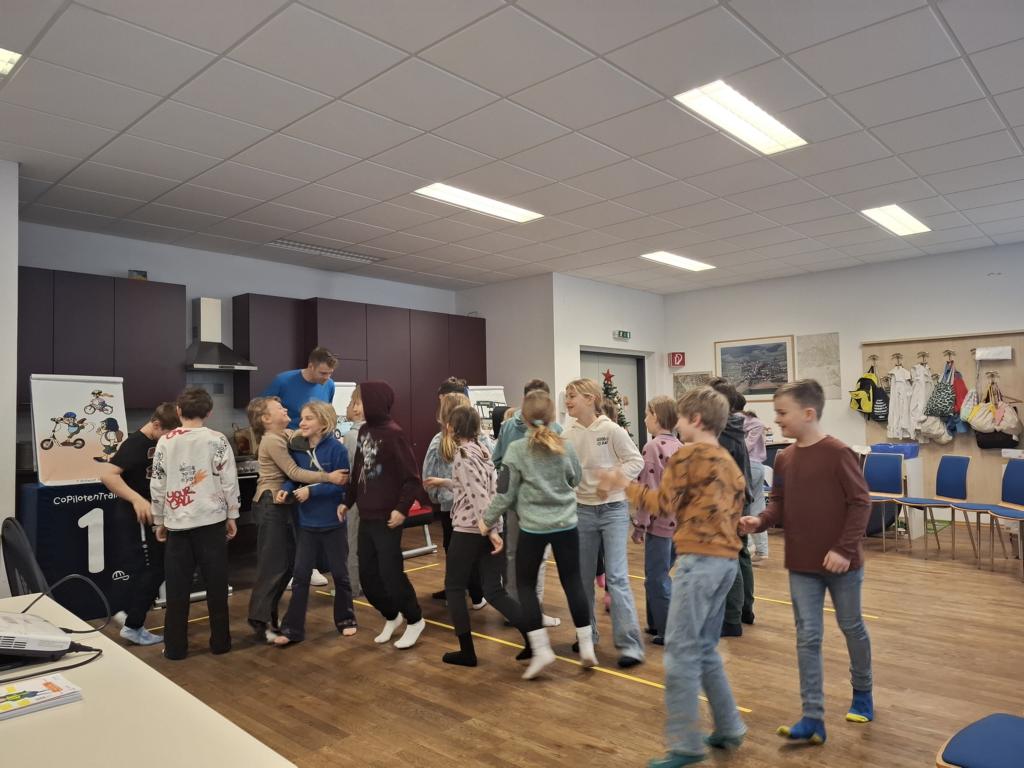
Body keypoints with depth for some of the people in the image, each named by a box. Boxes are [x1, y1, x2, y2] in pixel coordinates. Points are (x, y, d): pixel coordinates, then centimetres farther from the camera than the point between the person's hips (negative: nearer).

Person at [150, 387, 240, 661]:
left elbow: (157, 485, 4)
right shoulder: (217, 440, -5)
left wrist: (159, 521, 15)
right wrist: (232, 516, 5)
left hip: (177, 523, 2)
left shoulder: (165, 441, 1)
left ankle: (175, 647, 15)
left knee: (177, 588, 9)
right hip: (211, 521, -1)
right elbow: (229, 481, -5)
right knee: (216, 584, 8)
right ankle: (220, 642, 15)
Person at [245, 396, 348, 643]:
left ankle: (269, 615, 23)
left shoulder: (288, 435, 12)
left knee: (288, 564, 12)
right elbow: (295, 473, -20)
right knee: (272, 565, -3)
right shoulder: (271, 440, -15)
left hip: (283, 505, 9)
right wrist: (329, 477, -25)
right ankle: (260, 622, 6)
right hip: (270, 505, -9)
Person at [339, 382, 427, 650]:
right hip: (366, 516, 7)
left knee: (390, 573, 0)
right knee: (367, 574, 12)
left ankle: (414, 620, 21)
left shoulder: (393, 433, -16)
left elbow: (411, 477, -16)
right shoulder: (364, 431, 7)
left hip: (387, 518, -7)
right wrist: (348, 501, 16)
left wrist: (402, 508, -21)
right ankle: (391, 616, 33)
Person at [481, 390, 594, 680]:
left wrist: (488, 520, 4)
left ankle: (541, 649, 5)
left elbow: (505, 493, -9)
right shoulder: (565, 446, -1)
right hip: (566, 524, 3)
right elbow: (576, 479, 15)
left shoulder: (516, 450, -11)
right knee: (573, 582, 12)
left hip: (533, 527, -3)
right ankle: (586, 646, 18)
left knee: (526, 584, 11)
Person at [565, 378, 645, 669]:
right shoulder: (569, 435, 0)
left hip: (613, 510, -5)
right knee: (583, 576, 13)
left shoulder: (611, 430, -13)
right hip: (583, 511, 5)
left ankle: (630, 644, 1)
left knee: (616, 576, -8)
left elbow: (636, 461, -10)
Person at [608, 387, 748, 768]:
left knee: (680, 651, -3)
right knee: (704, 648, 18)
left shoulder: (688, 453, -7)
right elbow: (736, 509, 19)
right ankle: (728, 729, 25)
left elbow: (663, 504, -6)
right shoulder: (729, 461, 17)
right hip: (727, 558, 9)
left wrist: (626, 485, 6)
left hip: (701, 557, -9)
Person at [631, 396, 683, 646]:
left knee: (656, 578, 3)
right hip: (679, 521, 8)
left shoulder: (652, 447, -14)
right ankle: (658, 623, 28)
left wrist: (639, 525, -11)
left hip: (660, 522, -8)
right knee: (660, 575, 19)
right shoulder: (679, 446, 9)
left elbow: (648, 491, -17)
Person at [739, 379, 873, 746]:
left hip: (841, 562, -4)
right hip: (801, 565, 4)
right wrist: (760, 521, -14)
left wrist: (844, 548, -18)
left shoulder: (838, 453, -16)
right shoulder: (784, 458, 1)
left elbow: (861, 502, -14)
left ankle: (862, 693, 43)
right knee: (807, 638, 4)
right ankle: (813, 719, 9)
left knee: (852, 626, 18)